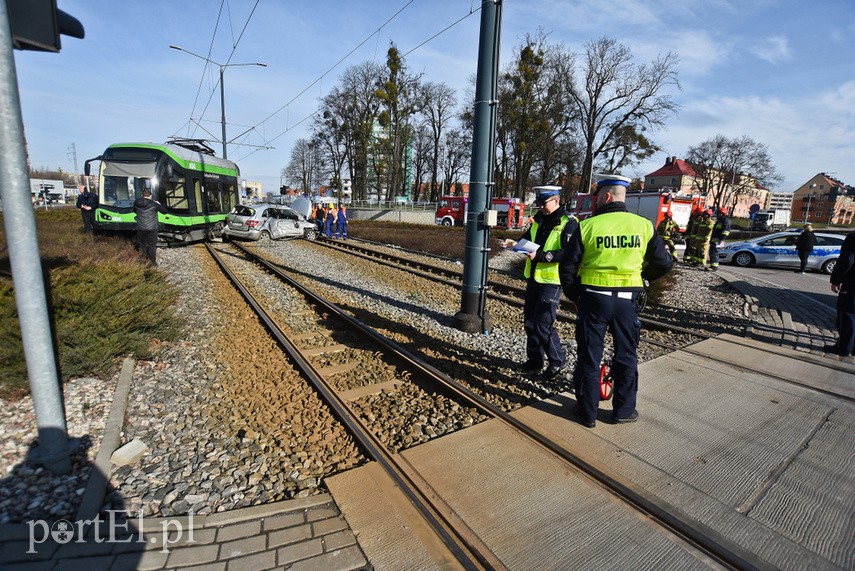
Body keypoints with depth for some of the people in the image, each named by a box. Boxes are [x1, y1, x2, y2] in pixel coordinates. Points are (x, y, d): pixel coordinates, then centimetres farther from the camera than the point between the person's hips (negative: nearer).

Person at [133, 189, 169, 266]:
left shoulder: (136, 204, -1)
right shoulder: (153, 204, -13)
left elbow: (134, 211, 20)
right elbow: (165, 211, -7)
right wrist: (159, 205, 7)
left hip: (140, 228, 3)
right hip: (151, 228, -2)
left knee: (142, 245, 15)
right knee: (152, 245, 7)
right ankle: (153, 261, 10)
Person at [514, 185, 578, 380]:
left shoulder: (569, 223, -11)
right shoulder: (539, 218, 12)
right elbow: (528, 237, 23)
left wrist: (539, 255, -26)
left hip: (551, 281, -8)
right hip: (533, 278, 8)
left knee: (543, 324, -7)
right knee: (529, 321, 12)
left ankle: (557, 360, 15)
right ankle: (535, 360, 26)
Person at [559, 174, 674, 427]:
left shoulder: (588, 226, -8)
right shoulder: (643, 226, 0)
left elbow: (567, 266, -8)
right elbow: (665, 263, 8)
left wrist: (573, 295, 7)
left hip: (593, 297, -2)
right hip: (627, 299, 3)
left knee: (589, 357, 9)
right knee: (626, 356, 18)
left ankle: (587, 413, 20)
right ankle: (624, 410, 30)